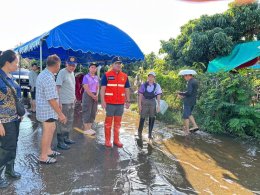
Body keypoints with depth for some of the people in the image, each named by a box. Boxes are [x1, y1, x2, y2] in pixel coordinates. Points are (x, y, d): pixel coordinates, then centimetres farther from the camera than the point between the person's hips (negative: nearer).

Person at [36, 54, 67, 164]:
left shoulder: (43, 74, 8)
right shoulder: (48, 78, -25)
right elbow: (51, 99, -26)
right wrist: (60, 114, -20)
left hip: (45, 109, 10)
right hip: (48, 110, -10)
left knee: (51, 129, 21)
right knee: (47, 132, 3)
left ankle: (48, 150, 35)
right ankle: (43, 157, 18)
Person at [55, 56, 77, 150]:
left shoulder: (72, 73, 11)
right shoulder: (62, 72, -15)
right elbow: (57, 87, -19)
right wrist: (59, 102, -23)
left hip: (71, 102, 9)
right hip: (64, 102, -9)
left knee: (69, 121, 17)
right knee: (62, 122, 0)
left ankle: (66, 138, 31)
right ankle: (60, 142, 11)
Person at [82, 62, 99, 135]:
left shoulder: (97, 77, 12)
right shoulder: (86, 77, -6)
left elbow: (98, 87, 12)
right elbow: (86, 88, -12)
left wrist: (97, 95, -5)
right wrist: (93, 96, -13)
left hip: (95, 96, 7)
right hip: (88, 96, -6)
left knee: (93, 113, 8)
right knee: (87, 112, -4)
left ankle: (89, 128, 17)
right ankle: (86, 129, 3)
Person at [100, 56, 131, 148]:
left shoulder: (125, 76, 10)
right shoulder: (106, 75, -2)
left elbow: (126, 90, 13)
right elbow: (102, 89, -5)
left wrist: (128, 101, 8)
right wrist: (103, 101, -13)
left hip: (120, 103, 4)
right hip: (110, 103, -4)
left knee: (118, 122, 11)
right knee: (108, 121, 5)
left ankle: (116, 140, 21)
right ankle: (107, 140, 15)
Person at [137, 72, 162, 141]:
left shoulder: (157, 86, -1)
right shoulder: (144, 85, -1)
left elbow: (158, 96, 0)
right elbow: (140, 95, 0)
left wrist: (158, 105, -2)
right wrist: (139, 104, -4)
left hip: (153, 103, 1)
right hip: (144, 103, -1)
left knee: (152, 119, 6)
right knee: (142, 118, 0)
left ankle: (150, 134, 20)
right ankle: (139, 132, 20)